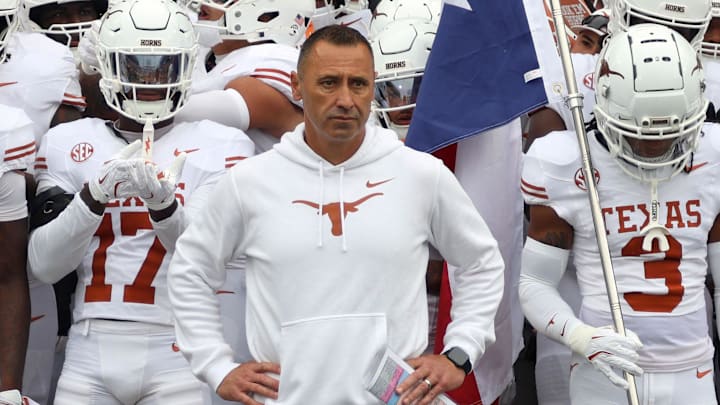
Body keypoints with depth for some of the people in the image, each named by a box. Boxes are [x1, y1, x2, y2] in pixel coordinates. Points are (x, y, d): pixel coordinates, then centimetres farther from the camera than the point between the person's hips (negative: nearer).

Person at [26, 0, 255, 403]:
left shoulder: (217, 145, 1)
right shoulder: (68, 143, 6)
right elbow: (44, 264, -2)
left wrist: (162, 200, -27)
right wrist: (95, 193, -16)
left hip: (174, 354, -1)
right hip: (90, 354, 2)